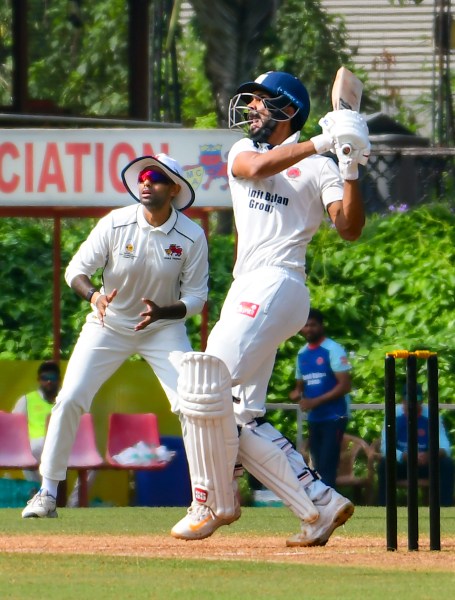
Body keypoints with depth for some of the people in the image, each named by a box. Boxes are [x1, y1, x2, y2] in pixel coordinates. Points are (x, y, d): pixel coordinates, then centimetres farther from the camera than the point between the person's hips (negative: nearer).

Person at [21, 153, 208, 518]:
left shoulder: (192, 237, -15)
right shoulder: (115, 224, -15)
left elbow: (196, 297, -10)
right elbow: (76, 270, -11)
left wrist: (161, 312, -30)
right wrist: (93, 294, -33)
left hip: (164, 327, 0)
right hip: (108, 324, 1)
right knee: (69, 401, -10)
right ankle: (48, 494, 1)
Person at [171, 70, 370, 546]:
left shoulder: (318, 167, 3)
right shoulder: (242, 150, 21)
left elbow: (349, 229, -7)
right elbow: (256, 167, -2)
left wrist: (350, 170, -19)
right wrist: (318, 143, -11)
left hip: (276, 287, -8)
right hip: (247, 290, 8)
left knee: (207, 387, -17)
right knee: (240, 418, 4)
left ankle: (213, 503, -5)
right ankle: (320, 504, 6)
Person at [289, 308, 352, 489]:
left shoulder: (333, 350, -9)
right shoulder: (302, 354, 13)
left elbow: (345, 385, -15)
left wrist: (315, 401, -19)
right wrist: (297, 393, -1)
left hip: (334, 417, -7)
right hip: (314, 418, 7)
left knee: (327, 466, -15)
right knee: (318, 466, 9)